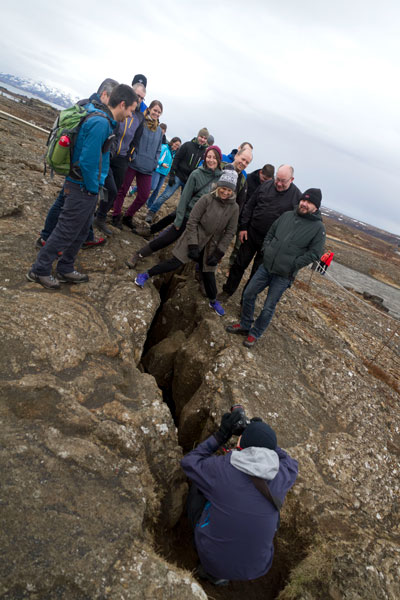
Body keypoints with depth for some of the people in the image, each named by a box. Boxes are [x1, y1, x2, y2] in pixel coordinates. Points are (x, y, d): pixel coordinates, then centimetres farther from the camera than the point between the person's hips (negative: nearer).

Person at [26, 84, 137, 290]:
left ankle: (65, 270, 32)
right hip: (82, 188, -10)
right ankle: (39, 270, 17)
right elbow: (87, 161, -26)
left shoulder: (104, 121, 10)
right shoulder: (101, 123, -21)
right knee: (66, 232, 1)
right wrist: (93, 188, -14)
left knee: (81, 231, 18)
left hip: (89, 188, 10)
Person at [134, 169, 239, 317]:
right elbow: (192, 221, -14)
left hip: (211, 244, 3)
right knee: (175, 262, -7)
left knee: (208, 272, 11)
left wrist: (218, 253, -6)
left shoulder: (234, 208, -6)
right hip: (195, 237, -3)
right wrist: (193, 245, -17)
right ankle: (145, 275, 11)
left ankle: (213, 301, 32)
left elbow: (229, 232, -1)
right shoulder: (207, 199, -15)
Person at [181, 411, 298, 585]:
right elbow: (290, 464, 9)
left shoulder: (220, 468, -22)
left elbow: (188, 462, -2)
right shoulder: (280, 478, -16)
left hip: (214, 559, -1)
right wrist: (265, 436, 3)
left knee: (198, 485, 14)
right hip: (256, 567, 2)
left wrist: (221, 435, -6)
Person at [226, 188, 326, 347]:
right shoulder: (287, 215, 5)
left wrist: (292, 265, -14)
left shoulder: (318, 227, -8)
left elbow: (314, 253, -8)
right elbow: (270, 233, 15)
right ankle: (245, 325, 31)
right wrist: (265, 249, 0)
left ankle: (255, 334, 25)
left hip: (283, 276, -4)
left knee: (268, 308, 4)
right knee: (248, 294, 10)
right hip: (266, 266, 5)